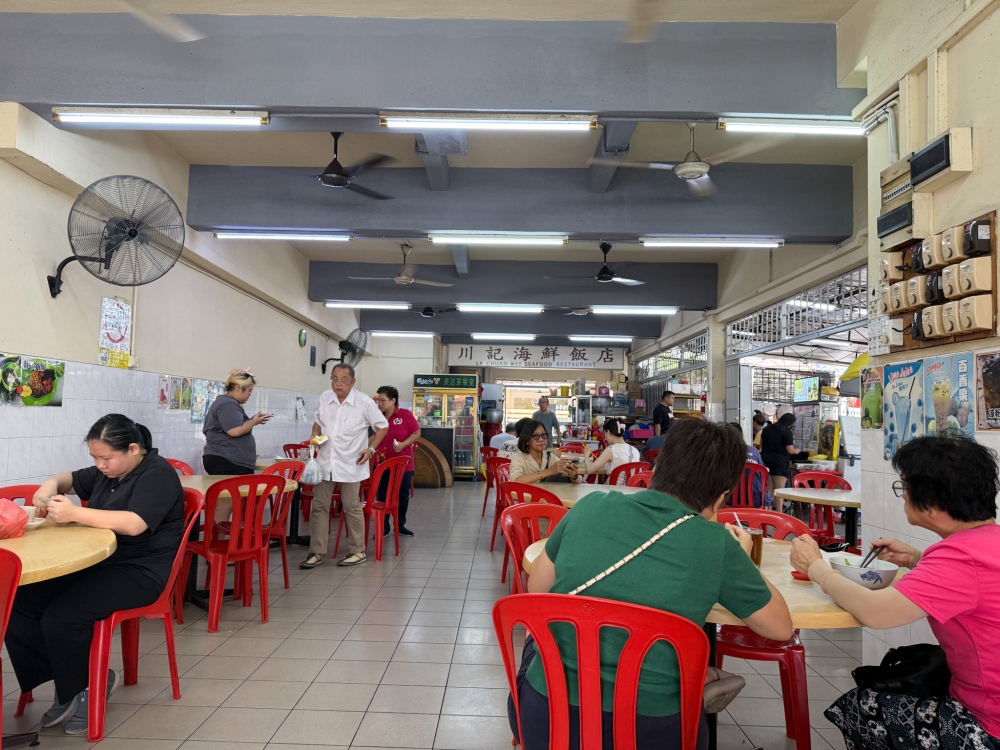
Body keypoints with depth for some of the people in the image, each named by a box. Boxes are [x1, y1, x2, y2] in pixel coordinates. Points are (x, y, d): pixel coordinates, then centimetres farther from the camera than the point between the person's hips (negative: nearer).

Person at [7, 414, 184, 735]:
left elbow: (133, 524, -29)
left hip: (139, 571, -9)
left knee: (60, 617, -25)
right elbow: (71, 479, 29)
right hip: (97, 562, 9)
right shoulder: (107, 471, 12)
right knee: (19, 605, -10)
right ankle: (68, 683, 0)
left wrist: (74, 513, -27)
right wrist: (51, 485, 5)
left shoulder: (157, 474, -15)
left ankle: (77, 689, 3)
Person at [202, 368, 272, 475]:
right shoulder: (227, 404, -13)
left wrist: (252, 421, 13)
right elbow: (236, 431, -23)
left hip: (232, 462, 11)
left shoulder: (228, 403, 21)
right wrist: (254, 422, -7)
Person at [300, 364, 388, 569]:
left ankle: (358, 552, 18)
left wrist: (370, 449, -9)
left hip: (350, 464, -4)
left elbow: (382, 426, -2)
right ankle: (317, 553, 15)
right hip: (325, 461, 4)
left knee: (352, 507, 5)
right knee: (319, 506, 5)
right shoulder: (324, 398, -1)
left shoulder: (364, 402, -12)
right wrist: (315, 435, -4)